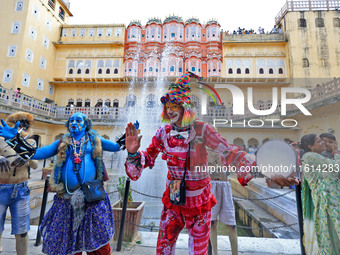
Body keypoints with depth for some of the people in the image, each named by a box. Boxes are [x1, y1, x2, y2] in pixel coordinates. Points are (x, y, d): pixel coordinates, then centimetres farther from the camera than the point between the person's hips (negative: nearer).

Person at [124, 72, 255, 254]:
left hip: (199, 203, -2)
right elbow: (148, 158, -3)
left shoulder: (201, 130, -19)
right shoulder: (164, 132, -7)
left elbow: (228, 152, -25)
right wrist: (133, 153, -21)